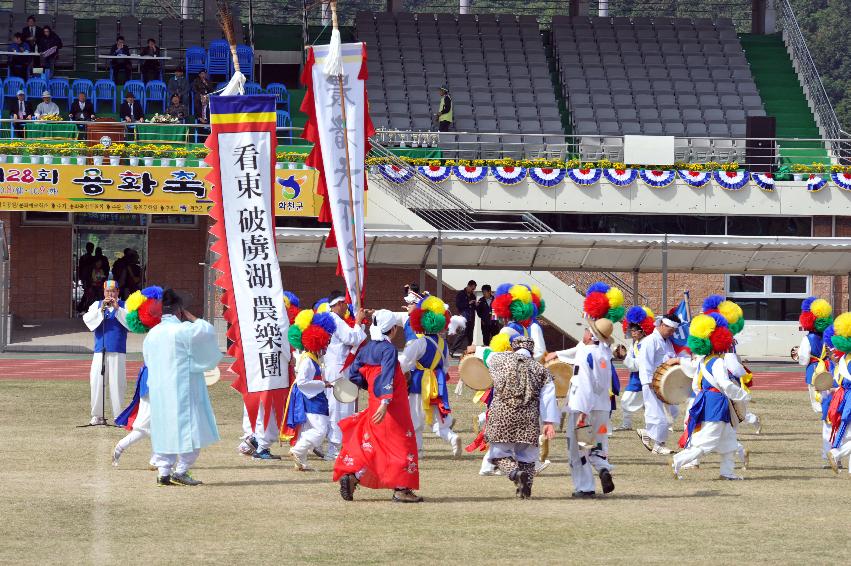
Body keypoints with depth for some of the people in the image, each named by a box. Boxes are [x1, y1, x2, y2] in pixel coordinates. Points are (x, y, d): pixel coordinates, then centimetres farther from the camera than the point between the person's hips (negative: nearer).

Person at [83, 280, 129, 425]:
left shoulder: (124, 306, 7)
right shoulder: (97, 305, 12)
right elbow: (87, 319, -1)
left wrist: (117, 309, -13)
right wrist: (101, 310, -13)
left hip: (118, 352, -2)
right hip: (100, 351, 2)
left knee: (117, 384, -3)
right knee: (97, 382, -2)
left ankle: (119, 416, 3)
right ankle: (97, 415, 4)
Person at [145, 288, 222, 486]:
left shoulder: (152, 334, 8)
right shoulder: (183, 330, -13)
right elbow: (208, 331, -6)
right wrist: (190, 317, 5)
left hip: (159, 392, 6)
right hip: (183, 389, -6)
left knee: (163, 430, 11)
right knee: (189, 428, 0)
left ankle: (163, 471, 9)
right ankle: (181, 471, -5)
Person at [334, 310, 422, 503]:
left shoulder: (365, 349, 8)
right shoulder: (388, 349, -14)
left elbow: (352, 374, 12)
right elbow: (387, 376, -25)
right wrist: (385, 402, -34)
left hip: (374, 405, 7)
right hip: (392, 407, -7)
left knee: (370, 444, 15)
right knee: (401, 444, 1)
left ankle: (350, 475, 0)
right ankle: (401, 489, 0)